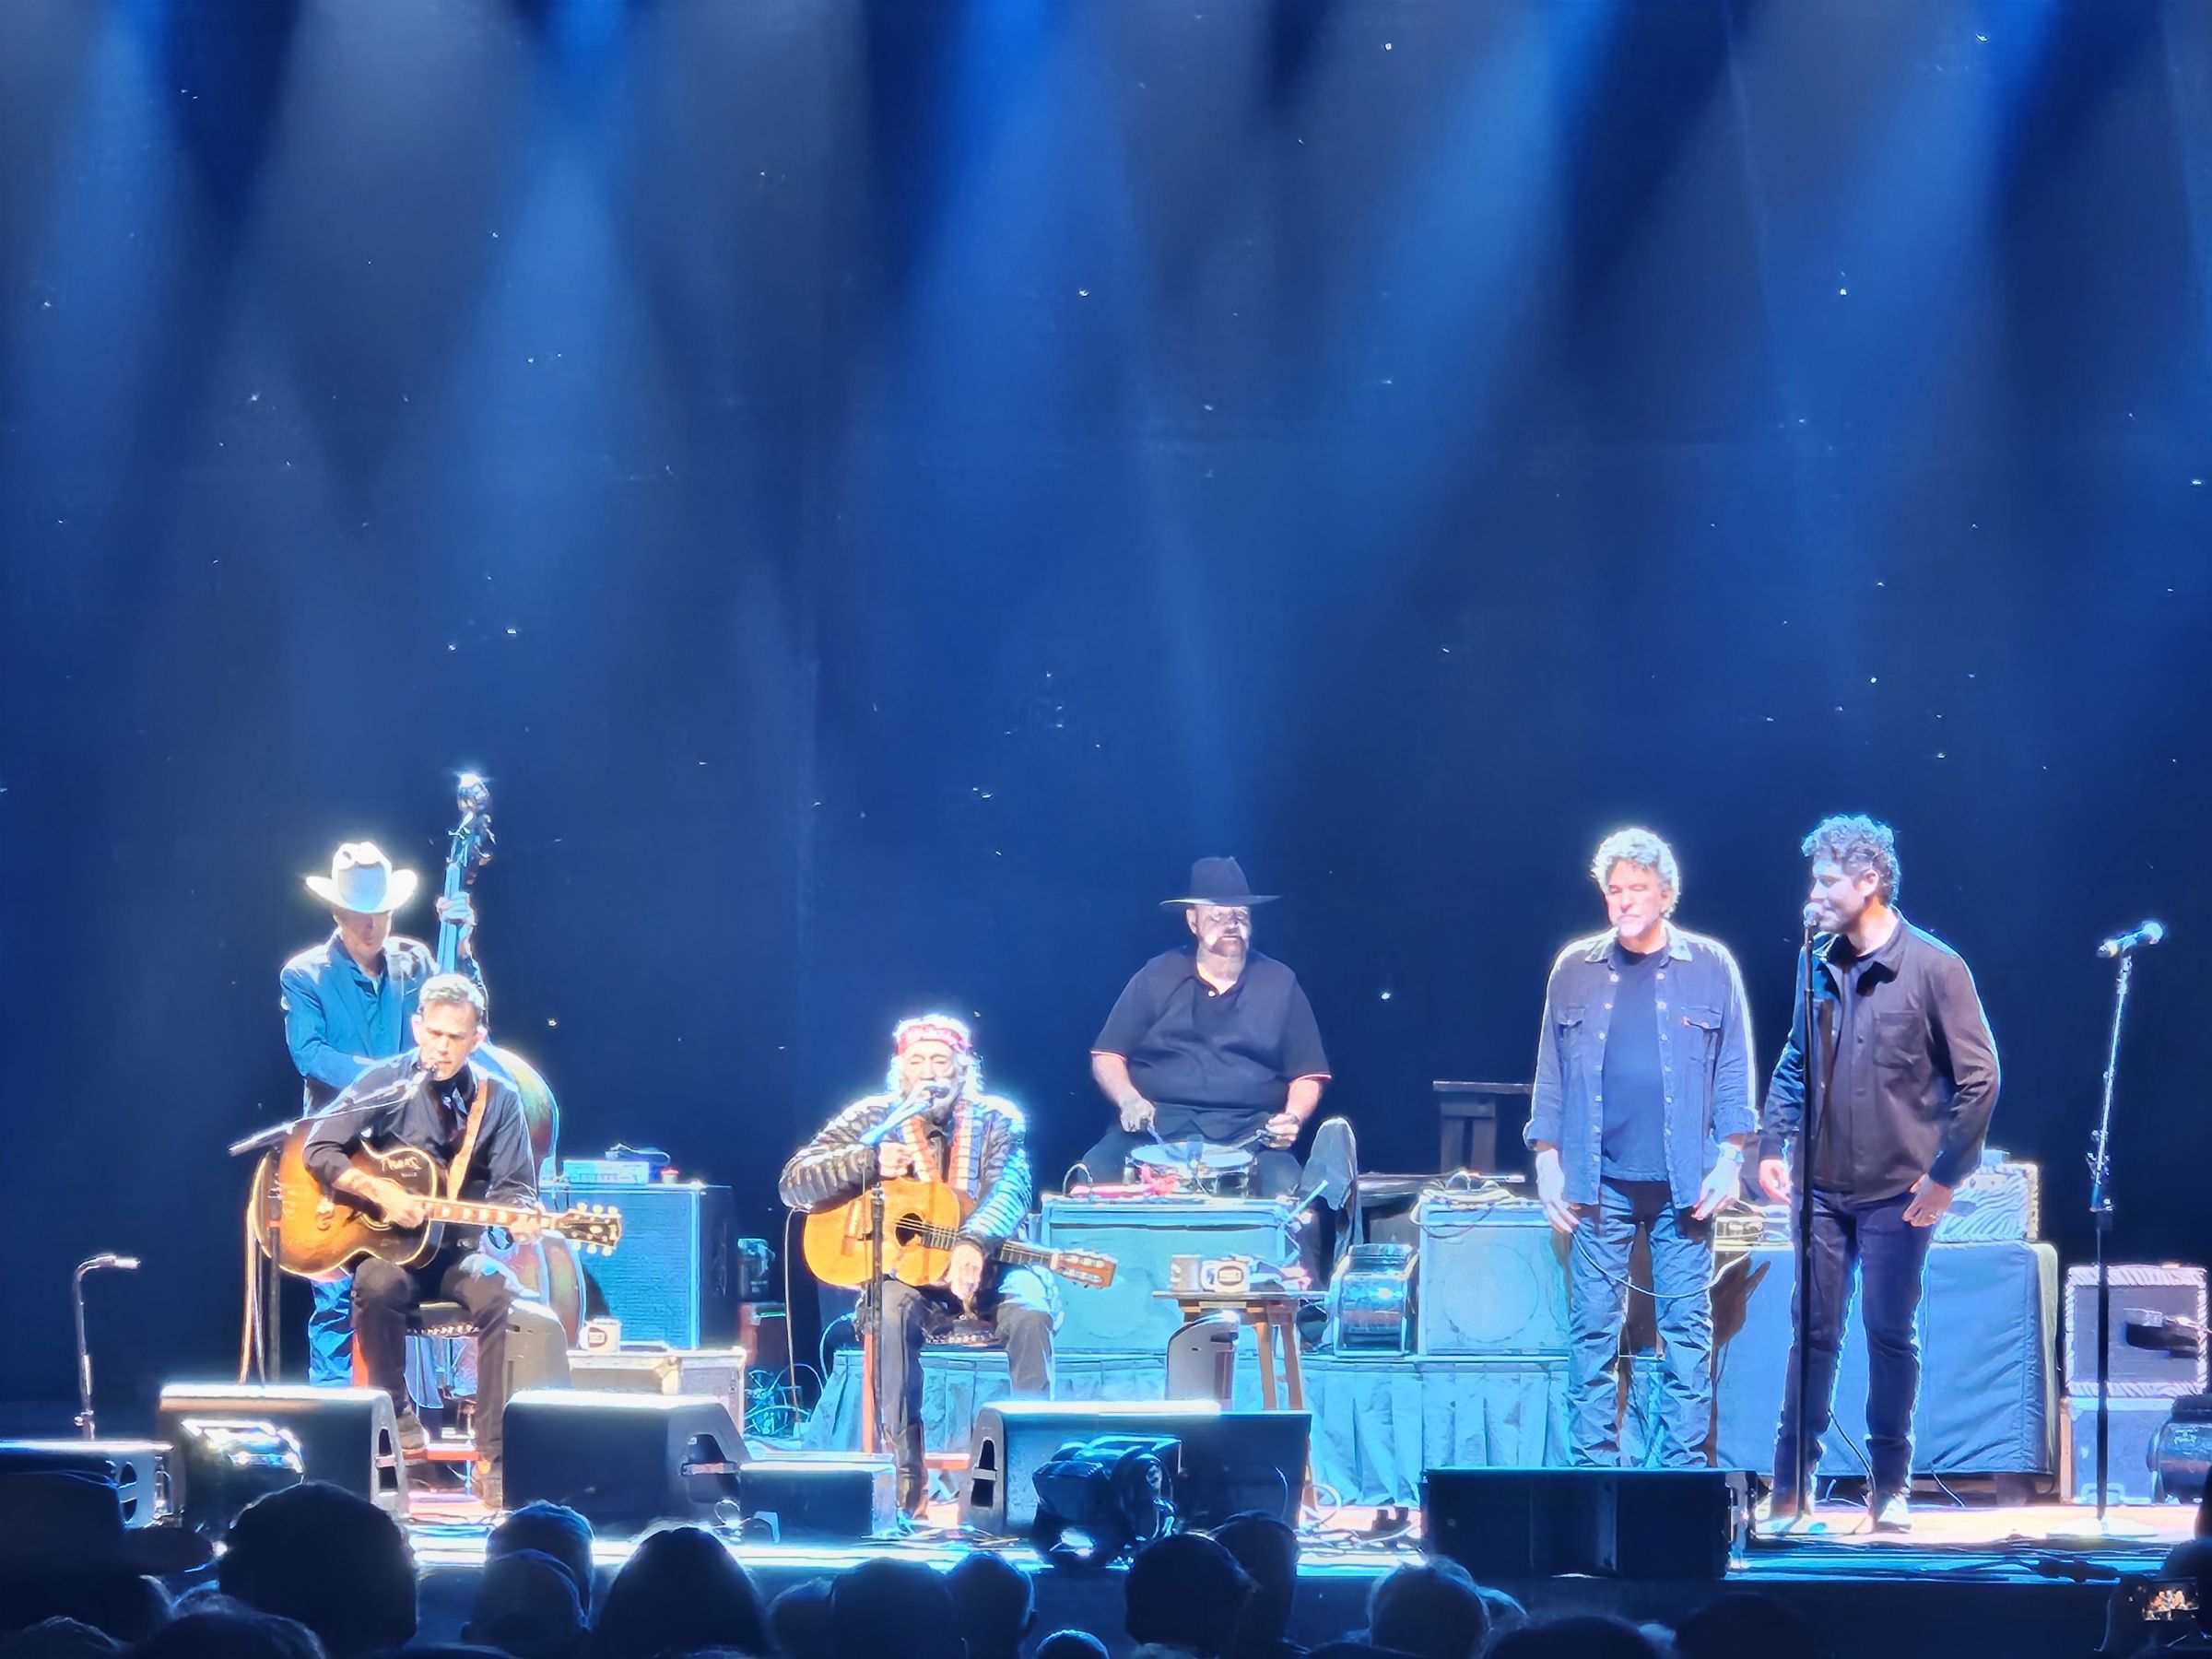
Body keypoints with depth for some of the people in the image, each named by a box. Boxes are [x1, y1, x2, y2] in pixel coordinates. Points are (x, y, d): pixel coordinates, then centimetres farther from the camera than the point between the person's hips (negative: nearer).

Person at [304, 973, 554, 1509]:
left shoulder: (498, 1099, 3)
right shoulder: (386, 1083, -2)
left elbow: (512, 1185, 2)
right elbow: (318, 1150, -6)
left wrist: (519, 1215, -22)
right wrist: (380, 1191, -19)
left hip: (458, 1248, 1)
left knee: (500, 1298, -31)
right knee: (376, 1286, -37)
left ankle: (493, 1457, -28)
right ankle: (397, 1416, -16)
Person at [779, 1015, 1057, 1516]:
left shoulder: (997, 1120, 1)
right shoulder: (873, 1118, 4)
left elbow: (1010, 1189, -19)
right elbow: (794, 1184, -3)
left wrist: (974, 1241, -41)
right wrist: (871, 1161, -18)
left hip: (985, 1270, 0)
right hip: (903, 1267, 0)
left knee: (1030, 1311, -32)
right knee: (890, 1312, -34)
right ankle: (908, 1474, -31)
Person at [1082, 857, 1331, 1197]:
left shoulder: (1279, 984, 11)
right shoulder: (1157, 977, 10)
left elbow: (1307, 1076, 12)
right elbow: (1107, 1056, 10)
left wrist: (1293, 1118, -10)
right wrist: (1129, 1100, -11)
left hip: (1247, 1136, 0)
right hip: (1156, 1128, 0)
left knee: (1285, 1188, -33)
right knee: (1094, 1176, -29)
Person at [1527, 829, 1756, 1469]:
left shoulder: (1710, 967, 5)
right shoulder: (1576, 970, 9)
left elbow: (1734, 1071, 5)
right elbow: (1552, 1072, 11)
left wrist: (1730, 1157, -3)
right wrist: (1547, 1159, 5)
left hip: (1683, 1180, -1)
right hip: (1600, 1180, 1)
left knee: (1687, 1328, 0)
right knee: (1592, 1329, 1)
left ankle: (1683, 1469, 4)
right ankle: (1593, 1468, 5)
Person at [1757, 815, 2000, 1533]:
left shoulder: (1933, 968, -9)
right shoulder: (1818, 963, 6)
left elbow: (1978, 1078, -8)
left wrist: (1946, 1173, -9)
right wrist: (1772, 1145, 4)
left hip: (1897, 1190, -3)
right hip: (1824, 1184, 3)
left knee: (1890, 1333, 3)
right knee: (1814, 1331, 4)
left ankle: (1890, 1486, 15)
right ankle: (1792, 1484, 9)